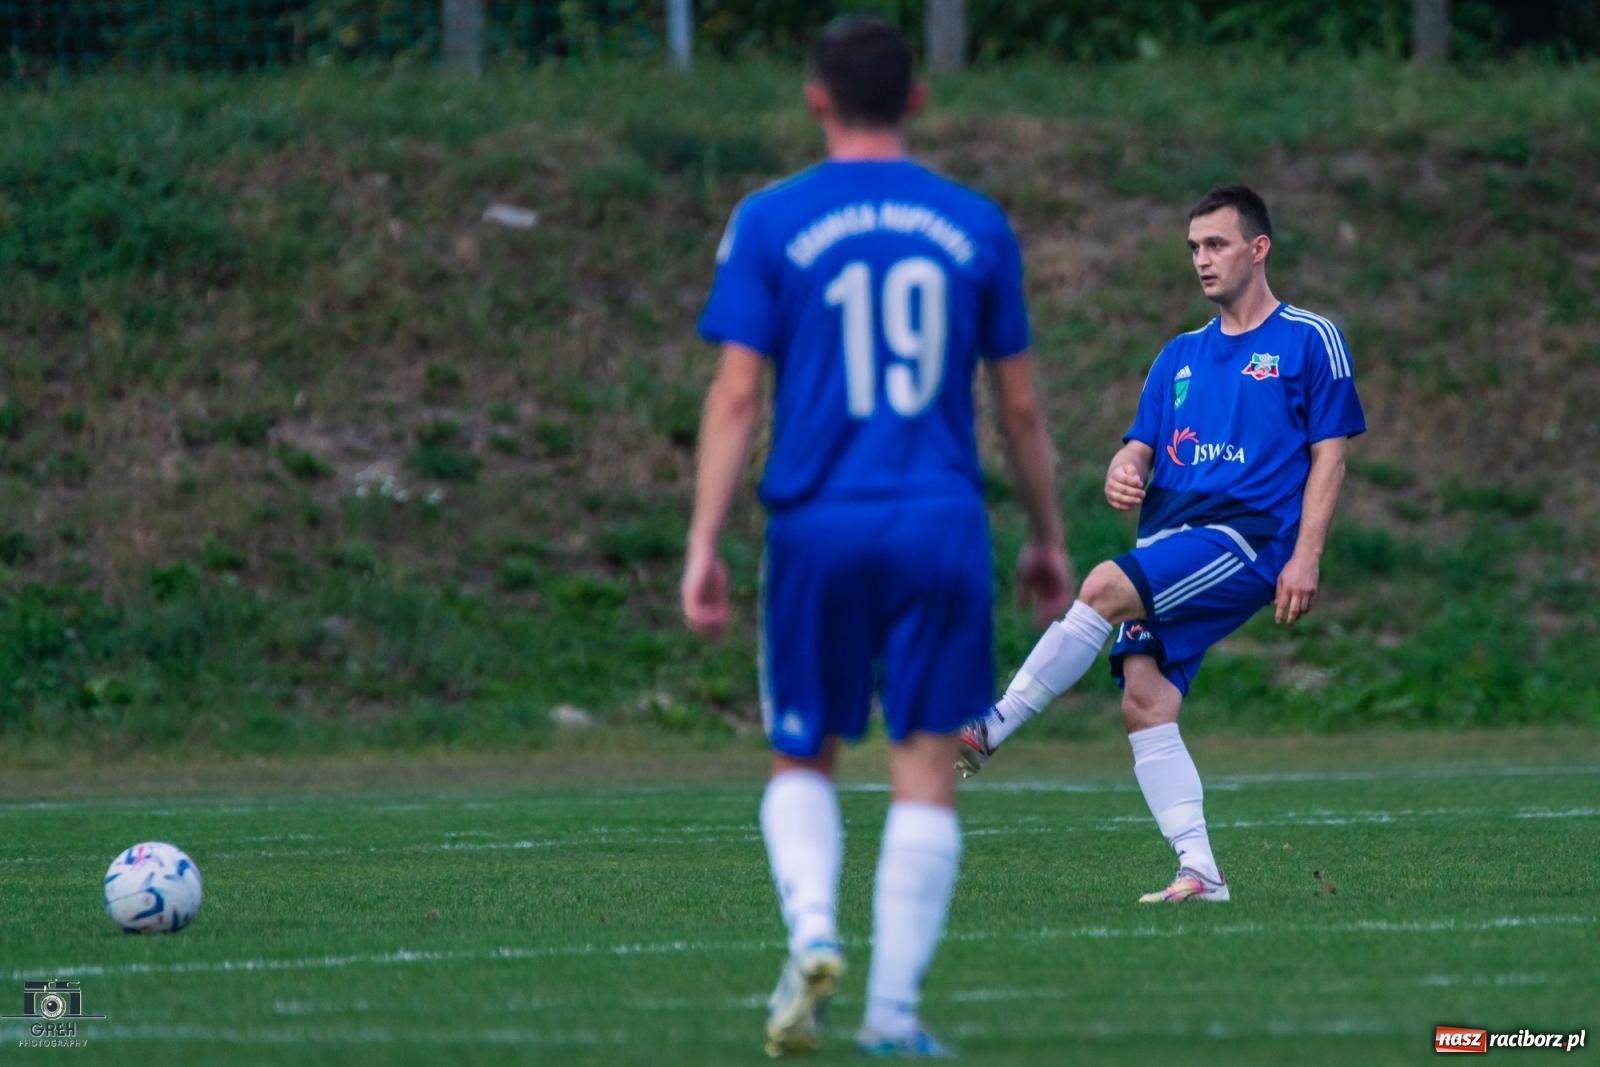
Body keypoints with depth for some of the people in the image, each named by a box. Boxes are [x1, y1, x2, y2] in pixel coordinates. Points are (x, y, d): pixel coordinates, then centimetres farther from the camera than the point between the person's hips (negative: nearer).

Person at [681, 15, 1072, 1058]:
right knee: (927, 776, 4)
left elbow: (736, 395, -5)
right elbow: (1020, 404, 9)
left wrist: (704, 546, -4)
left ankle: (813, 930, -11)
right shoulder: (976, 226, 5)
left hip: (819, 527, 0)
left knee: (803, 764, 14)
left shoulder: (771, 221, 0)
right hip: (942, 529, 0)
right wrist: (1049, 538, 19)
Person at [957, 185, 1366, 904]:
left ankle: (990, 731, -23)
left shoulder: (1309, 340, 4)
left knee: (1105, 587, -27)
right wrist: (1122, 477, -7)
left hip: (1246, 538, -7)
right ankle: (1198, 872, -6)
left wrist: (1305, 557, -10)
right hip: (1168, 541, 7)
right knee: (1143, 701, -9)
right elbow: (1140, 447, 19)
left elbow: (1329, 453, 0)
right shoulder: (1180, 355, 21)